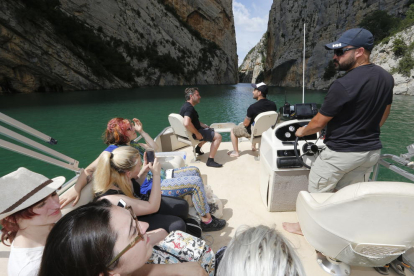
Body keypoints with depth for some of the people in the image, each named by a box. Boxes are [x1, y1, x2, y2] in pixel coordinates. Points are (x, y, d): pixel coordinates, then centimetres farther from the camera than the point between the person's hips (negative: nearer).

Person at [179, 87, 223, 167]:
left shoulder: (186, 106, 11)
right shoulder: (189, 108, -22)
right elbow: (186, 123, -39)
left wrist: (203, 125, 13)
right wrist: (197, 134, -28)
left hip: (194, 131, 11)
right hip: (192, 134, -11)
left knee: (210, 131, 31)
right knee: (218, 137, -14)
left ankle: (198, 148, 30)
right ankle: (210, 161, -14)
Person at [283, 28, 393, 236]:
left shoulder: (343, 85, -24)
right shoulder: (386, 77, 3)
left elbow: (318, 123, -16)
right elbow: (384, 114, 16)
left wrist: (301, 131, 3)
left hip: (340, 153, -7)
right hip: (372, 151, 8)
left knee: (317, 192, 12)